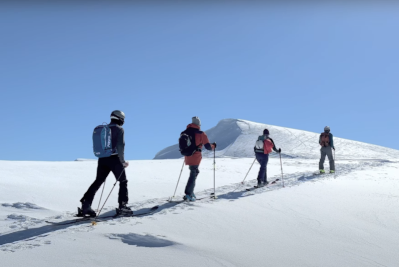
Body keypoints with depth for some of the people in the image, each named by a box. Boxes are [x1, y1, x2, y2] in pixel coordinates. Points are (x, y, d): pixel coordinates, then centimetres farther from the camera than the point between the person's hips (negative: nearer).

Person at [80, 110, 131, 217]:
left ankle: (86, 204, 6)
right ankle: (123, 206, 2)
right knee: (123, 182, 7)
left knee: (98, 182, 12)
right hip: (114, 159, -6)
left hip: (102, 159, 6)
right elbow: (120, 146, -14)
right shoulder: (119, 129, -5)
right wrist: (122, 161, -8)